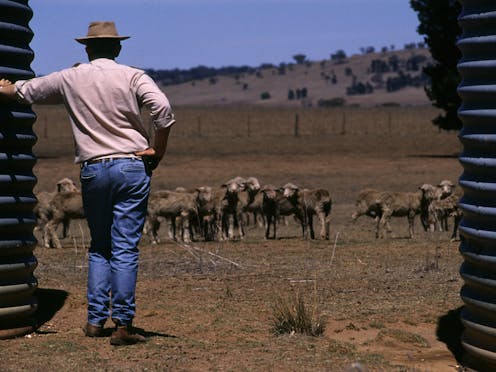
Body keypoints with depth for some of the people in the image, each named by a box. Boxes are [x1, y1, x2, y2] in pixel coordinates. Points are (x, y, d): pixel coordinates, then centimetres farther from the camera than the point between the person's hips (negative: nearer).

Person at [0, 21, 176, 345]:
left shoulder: (70, 79, 7)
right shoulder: (133, 77, -1)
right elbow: (164, 110, -15)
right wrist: (158, 152, -3)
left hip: (92, 170, 2)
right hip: (132, 168, -2)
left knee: (99, 248, 16)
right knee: (125, 250, -3)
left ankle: (96, 319, 11)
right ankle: (123, 325, -6)